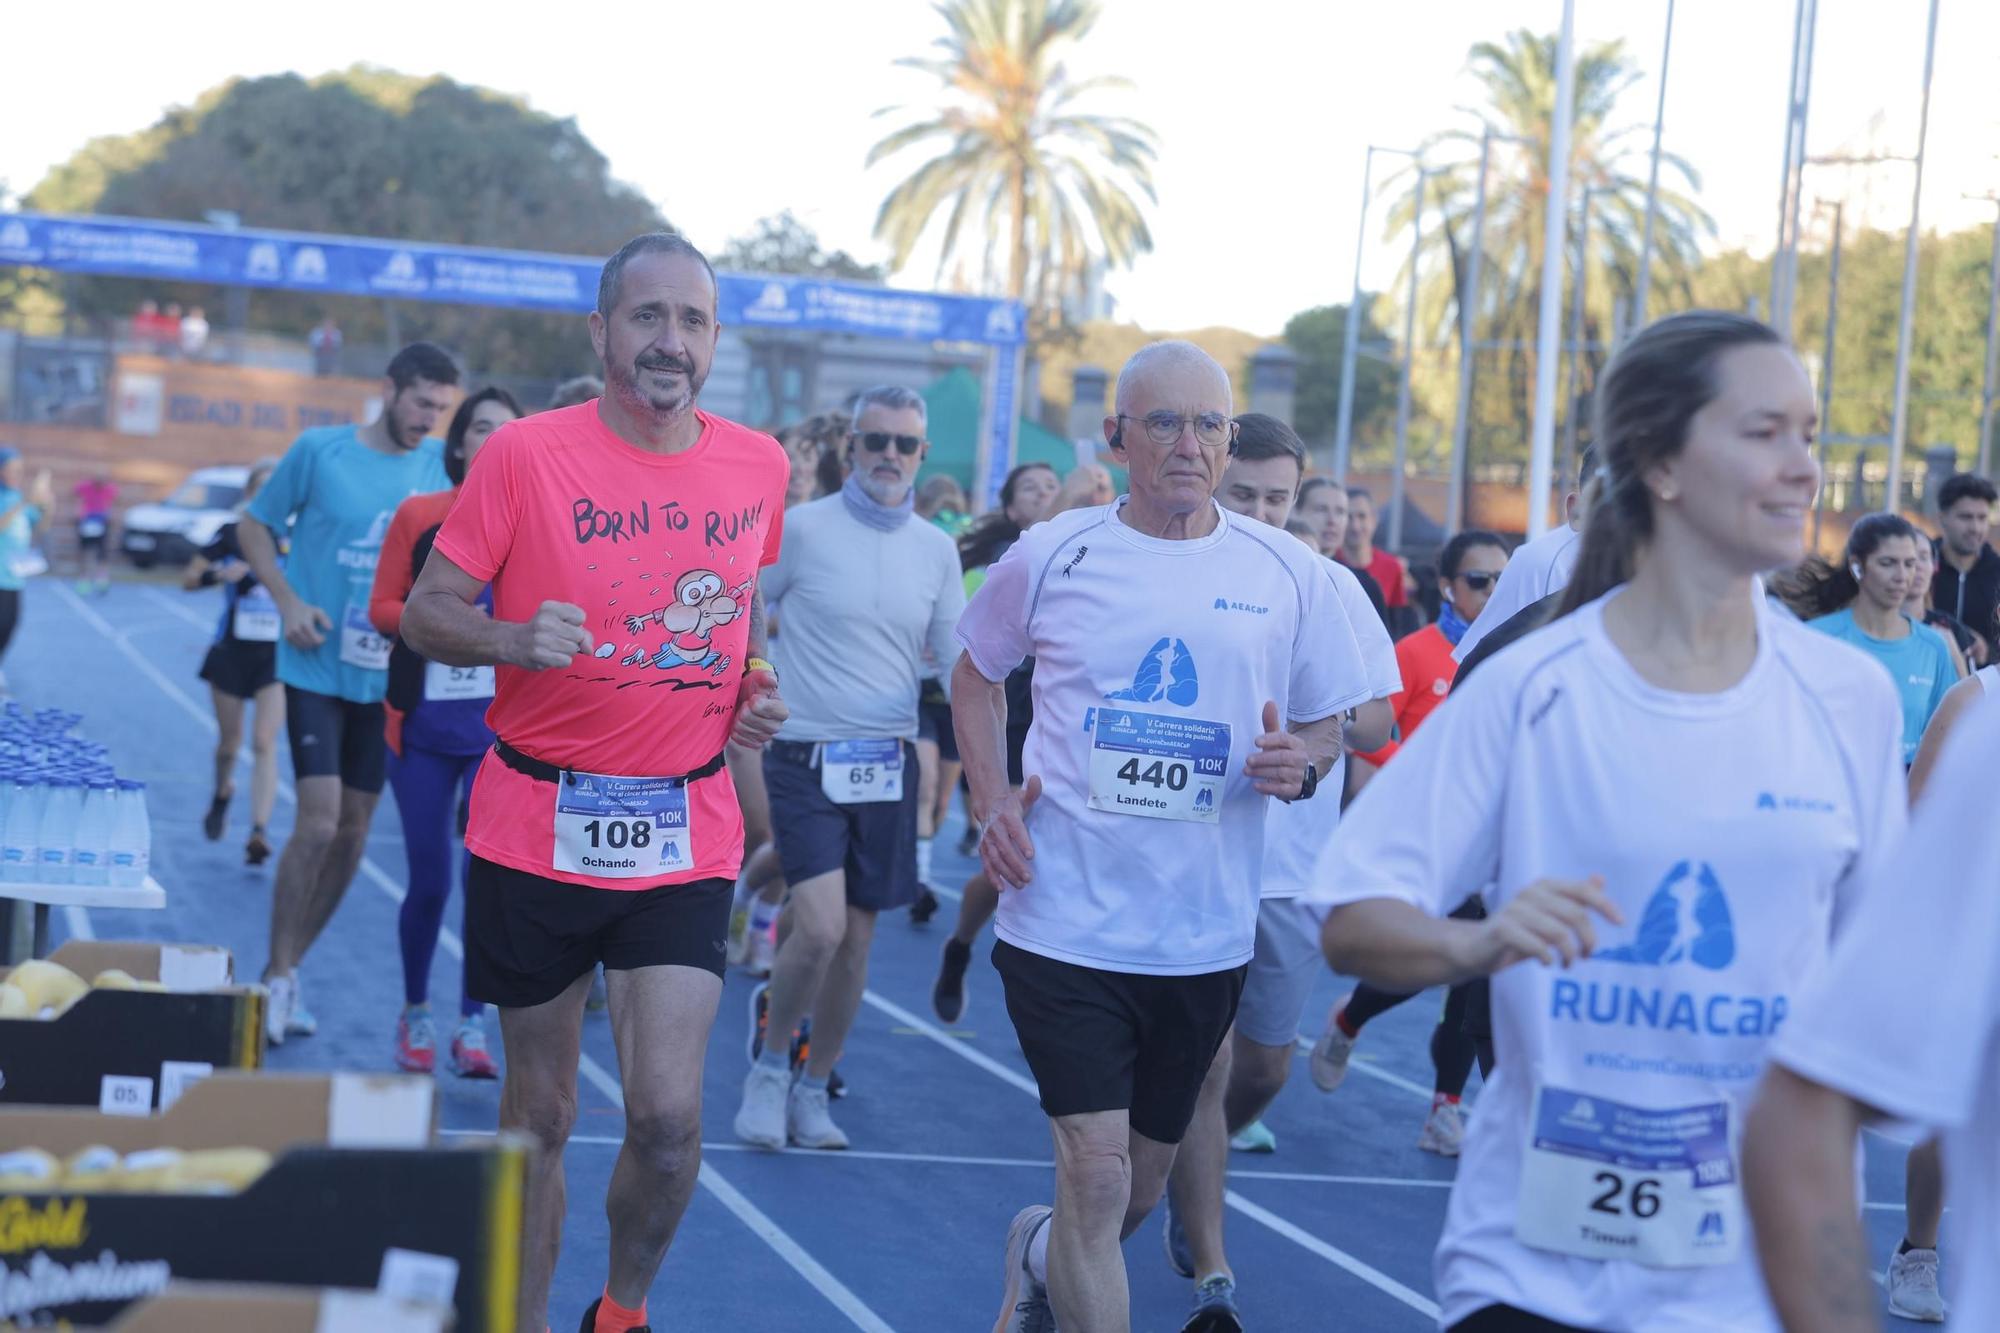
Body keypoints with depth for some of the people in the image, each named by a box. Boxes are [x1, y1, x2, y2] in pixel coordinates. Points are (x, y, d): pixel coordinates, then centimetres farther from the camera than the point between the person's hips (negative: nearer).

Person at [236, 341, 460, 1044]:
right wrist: (288, 602, -10)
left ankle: (288, 968, 22)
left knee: (353, 831, 8)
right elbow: (254, 525, 3)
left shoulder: (443, 466, 2)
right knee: (319, 820, -14)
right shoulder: (319, 450, -6)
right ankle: (278, 976, -3)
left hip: (388, 676, 4)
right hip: (319, 665, -4)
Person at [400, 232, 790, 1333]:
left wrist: (756, 689, 5)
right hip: (537, 829, -2)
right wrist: (516, 640, -24)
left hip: (685, 838, 2)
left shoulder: (757, 466, 5)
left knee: (669, 1117, -8)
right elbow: (424, 612, -4)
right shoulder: (528, 453, -7)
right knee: (539, 1116, 8)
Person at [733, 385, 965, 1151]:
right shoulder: (803, 528, -5)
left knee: (857, 936, 8)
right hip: (805, 757, -4)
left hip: (888, 761, 4)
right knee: (820, 927, -16)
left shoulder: (937, 549, 7)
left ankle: (814, 1088, 24)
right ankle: (771, 1067, 8)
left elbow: (955, 659, 11)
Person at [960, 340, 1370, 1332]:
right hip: (1067, 919, -3)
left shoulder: (1286, 574, 1)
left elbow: (1328, 724, 11)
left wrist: (1302, 762, -13)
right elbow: (975, 674, 14)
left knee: (1140, 1188, 18)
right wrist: (991, 801, 0)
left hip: (1206, 938, 3)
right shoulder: (1051, 556, -1)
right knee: (1097, 1175, -12)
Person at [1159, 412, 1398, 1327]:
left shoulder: (1332, 588, 2)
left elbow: (1379, 719, 4)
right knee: (1205, 1064, -6)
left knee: (1266, 1063, 13)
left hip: (1291, 868, 3)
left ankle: (1184, 1180, 44)